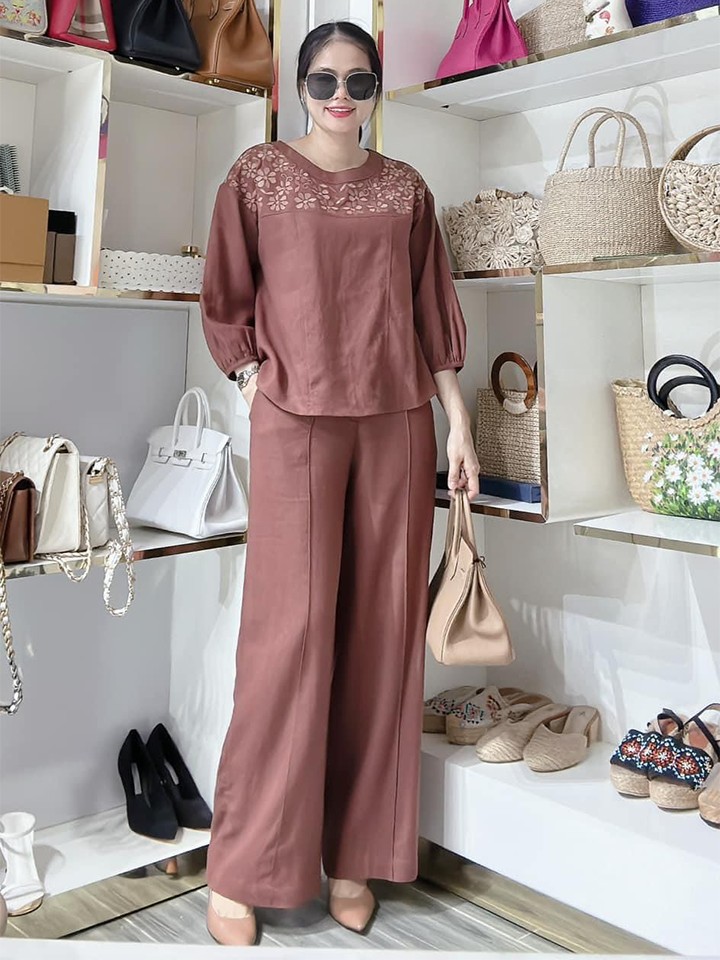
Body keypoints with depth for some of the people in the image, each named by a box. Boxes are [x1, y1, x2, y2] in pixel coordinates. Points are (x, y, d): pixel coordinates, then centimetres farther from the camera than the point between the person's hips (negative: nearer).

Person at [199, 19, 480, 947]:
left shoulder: (405, 188, 14)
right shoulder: (258, 174, 7)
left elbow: (432, 311, 12)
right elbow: (224, 301, 9)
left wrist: (458, 420, 7)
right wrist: (258, 388, -1)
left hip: (397, 420, 3)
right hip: (295, 419, -3)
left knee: (383, 627, 2)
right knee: (291, 627, -6)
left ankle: (355, 851, 15)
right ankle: (241, 866, 7)